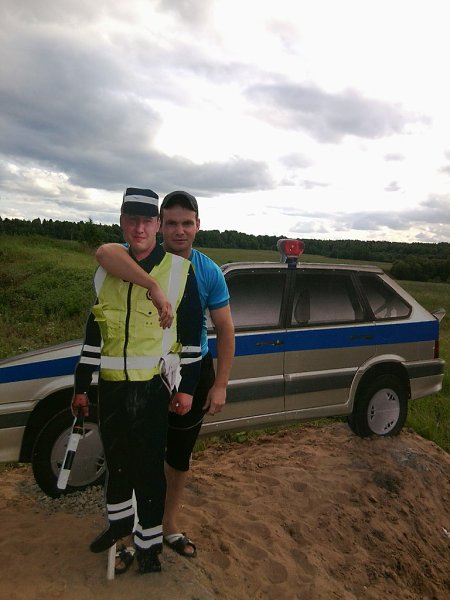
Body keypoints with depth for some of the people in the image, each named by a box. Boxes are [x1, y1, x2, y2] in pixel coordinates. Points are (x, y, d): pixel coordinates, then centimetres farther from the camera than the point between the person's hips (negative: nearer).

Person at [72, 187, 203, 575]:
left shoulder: (180, 271, -7)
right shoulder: (106, 271, 6)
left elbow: (192, 334, -5)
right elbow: (94, 332, 11)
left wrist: (187, 387, -6)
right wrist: (81, 387, 13)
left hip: (153, 388, -4)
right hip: (111, 387, 5)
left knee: (150, 468, 8)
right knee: (116, 461, 21)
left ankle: (149, 542, 30)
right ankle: (120, 524, 46)